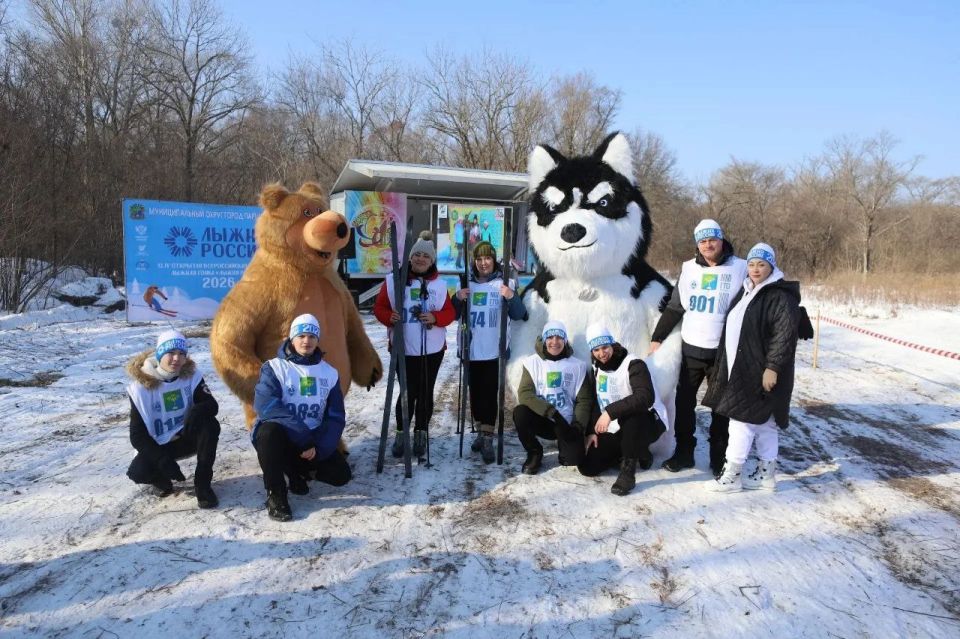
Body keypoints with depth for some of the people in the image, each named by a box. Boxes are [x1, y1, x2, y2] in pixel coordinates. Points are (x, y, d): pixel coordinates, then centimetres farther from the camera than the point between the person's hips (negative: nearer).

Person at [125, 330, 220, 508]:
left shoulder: (191, 374, -9)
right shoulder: (142, 386, -15)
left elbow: (212, 405, -15)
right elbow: (137, 435, -15)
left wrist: (197, 411, -40)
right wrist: (162, 459, -28)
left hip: (187, 437, 1)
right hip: (158, 445, -1)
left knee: (210, 426, -29)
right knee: (138, 471, -29)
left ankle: (202, 484, -15)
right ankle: (161, 480, 9)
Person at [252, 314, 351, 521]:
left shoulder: (330, 373, 4)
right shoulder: (274, 367, -8)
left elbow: (336, 417, 0)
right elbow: (265, 406, -24)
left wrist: (319, 447, -18)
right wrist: (304, 438, -28)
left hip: (312, 441, 4)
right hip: (279, 435, -3)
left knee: (341, 474, -15)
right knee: (270, 431, -37)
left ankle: (296, 470, 14)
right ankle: (275, 495, -18)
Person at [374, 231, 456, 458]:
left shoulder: (439, 284, 4)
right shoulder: (393, 280, -1)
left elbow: (449, 313, 4)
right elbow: (379, 307, 2)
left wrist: (435, 318, -16)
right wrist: (389, 317, -19)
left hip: (432, 349, 2)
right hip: (403, 349, -2)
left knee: (425, 392, 9)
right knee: (408, 392, 0)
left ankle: (421, 434, 24)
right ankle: (401, 433, 19)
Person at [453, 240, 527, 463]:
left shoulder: (505, 283, 0)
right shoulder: (467, 283, 8)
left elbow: (518, 315, -4)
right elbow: (454, 315, 11)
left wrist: (512, 297, -22)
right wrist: (458, 299, -8)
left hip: (494, 350, -4)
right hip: (471, 349, 4)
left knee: (489, 392, -8)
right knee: (475, 391, 11)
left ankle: (488, 439, -5)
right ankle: (482, 431, 25)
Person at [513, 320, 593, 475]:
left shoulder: (577, 366, 1)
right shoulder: (533, 362, -2)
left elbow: (584, 400, 1)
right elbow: (525, 394, -13)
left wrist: (577, 426, -15)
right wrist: (552, 412, -24)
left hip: (567, 423, 0)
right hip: (542, 421, 0)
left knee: (574, 459, -22)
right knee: (520, 413, -30)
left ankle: (563, 443, 17)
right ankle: (534, 453, -2)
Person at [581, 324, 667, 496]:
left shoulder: (633, 364, -18)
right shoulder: (597, 369, 5)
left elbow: (646, 397, -35)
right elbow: (595, 402, 14)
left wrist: (611, 412, -39)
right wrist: (592, 431, 3)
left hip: (648, 424, -7)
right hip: (615, 429, 7)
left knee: (629, 413, -42)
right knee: (587, 467, -7)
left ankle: (628, 471, -23)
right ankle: (637, 452, 13)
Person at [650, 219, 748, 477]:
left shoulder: (740, 268, -4)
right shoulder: (689, 268, 4)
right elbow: (674, 308, 10)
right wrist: (657, 338, 7)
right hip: (691, 349, 3)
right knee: (684, 402, 11)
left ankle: (719, 458, 20)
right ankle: (683, 452, 25)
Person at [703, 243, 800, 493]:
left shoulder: (781, 296, -13)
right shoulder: (746, 291, 14)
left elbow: (784, 335, -19)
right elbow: (734, 327, 20)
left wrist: (772, 367, -23)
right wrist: (725, 365, 19)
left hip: (761, 371, -9)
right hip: (740, 368, 9)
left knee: (743, 417, -6)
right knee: (762, 421, 14)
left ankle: (732, 474, 3)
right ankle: (767, 473, 23)